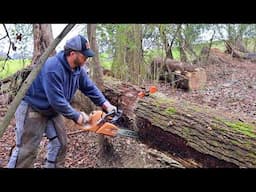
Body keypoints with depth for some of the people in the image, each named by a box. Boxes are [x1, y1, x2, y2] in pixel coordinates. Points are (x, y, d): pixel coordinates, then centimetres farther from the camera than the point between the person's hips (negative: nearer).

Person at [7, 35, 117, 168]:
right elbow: (57, 100, -33)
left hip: (53, 110, 9)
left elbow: (90, 87, 2)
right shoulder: (53, 68, -33)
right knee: (26, 151, -5)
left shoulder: (78, 68, -6)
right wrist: (76, 116, -24)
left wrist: (105, 104, -9)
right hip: (32, 109, -8)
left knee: (60, 143, 11)